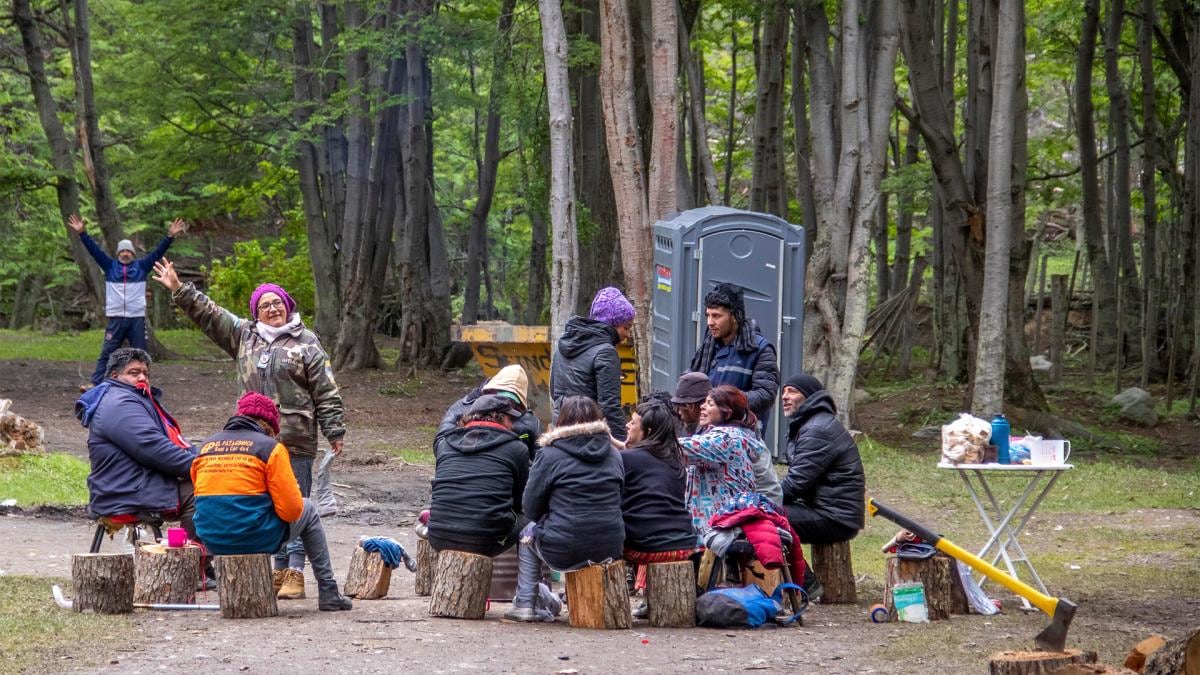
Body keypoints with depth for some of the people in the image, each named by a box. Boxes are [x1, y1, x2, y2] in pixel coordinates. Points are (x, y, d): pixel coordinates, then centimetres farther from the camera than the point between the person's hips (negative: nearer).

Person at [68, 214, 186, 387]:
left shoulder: (141, 266, 8)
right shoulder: (110, 266, 9)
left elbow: (158, 252, 2)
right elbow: (94, 250, 3)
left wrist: (170, 237, -9)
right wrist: (82, 234, -7)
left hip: (137, 318, 0)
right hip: (115, 318, 0)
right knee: (106, 353, -3)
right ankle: (96, 384, -5)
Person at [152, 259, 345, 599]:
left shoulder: (307, 343, 3)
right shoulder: (244, 336, 14)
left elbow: (326, 392, 2)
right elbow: (208, 314, 18)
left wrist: (335, 431, -1)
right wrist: (179, 289, 13)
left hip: (295, 442, -5)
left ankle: (295, 573, -6)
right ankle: (280, 568, 13)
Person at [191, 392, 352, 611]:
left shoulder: (205, 446, 11)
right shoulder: (270, 447, -5)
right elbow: (291, 509, -8)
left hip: (212, 543, 5)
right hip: (255, 539, -5)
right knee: (308, 511, 24)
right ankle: (328, 595, 23)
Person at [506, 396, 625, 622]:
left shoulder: (550, 455, -4)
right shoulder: (614, 455, 9)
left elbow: (531, 510, 1)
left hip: (563, 552, -4)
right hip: (611, 550, 4)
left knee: (528, 533, 26)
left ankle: (525, 604, 16)